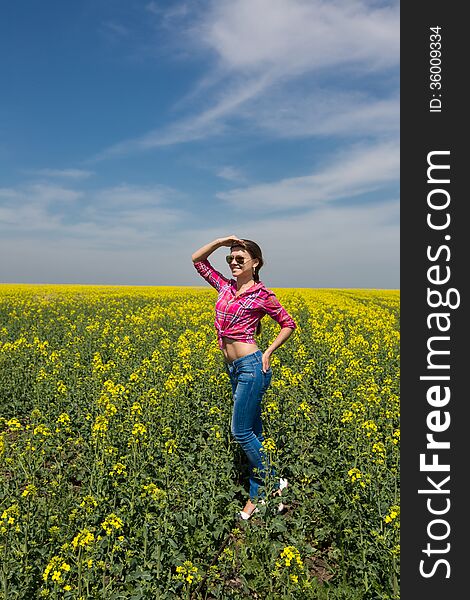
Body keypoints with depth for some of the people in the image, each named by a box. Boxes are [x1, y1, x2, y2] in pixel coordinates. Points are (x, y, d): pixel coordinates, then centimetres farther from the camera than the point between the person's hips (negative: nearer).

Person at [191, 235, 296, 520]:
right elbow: (197, 260, 15)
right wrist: (221, 241, 4)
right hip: (234, 368, 7)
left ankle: (275, 483, 15)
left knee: (242, 432, -3)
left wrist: (268, 352, -5)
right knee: (253, 432, 12)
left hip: (251, 366, -7)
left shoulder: (262, 294, -7)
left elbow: (288, 324, 3)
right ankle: (258, 496, 22)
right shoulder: (225, 286, 9)